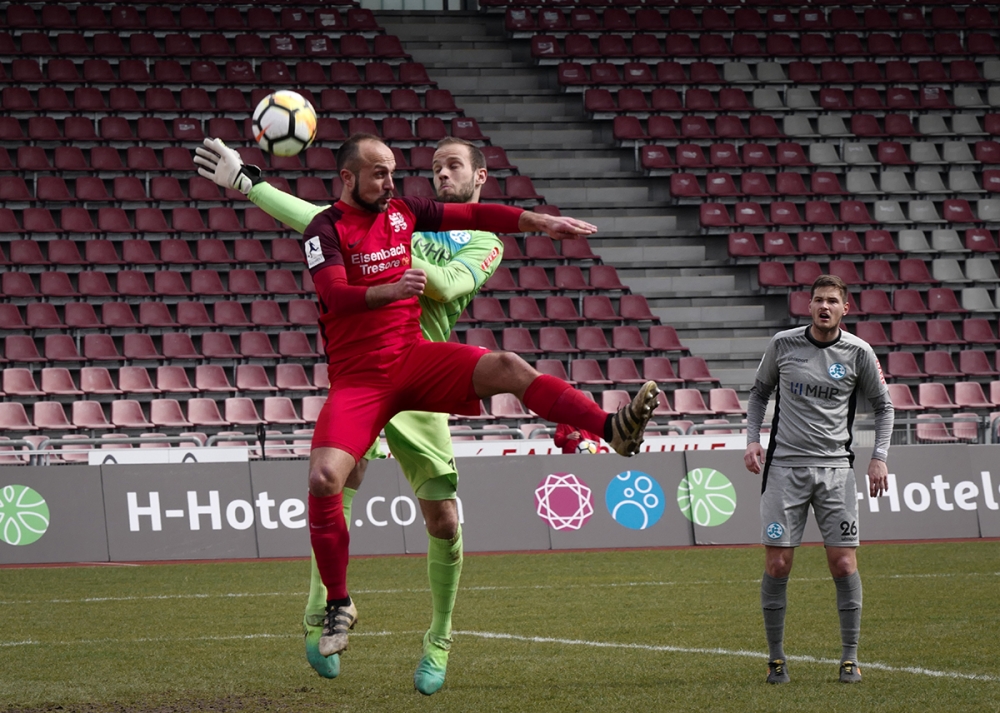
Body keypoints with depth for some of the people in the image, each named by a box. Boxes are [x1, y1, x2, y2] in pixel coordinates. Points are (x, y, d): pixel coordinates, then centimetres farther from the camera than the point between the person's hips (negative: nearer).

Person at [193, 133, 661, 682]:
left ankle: (614, 430, -30)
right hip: (357, 378, -4)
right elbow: (336, 295, -22)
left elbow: (473, 216, 17)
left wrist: (541, 222, 9)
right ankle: (338, 605, -4)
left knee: (506, 368, -22)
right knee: (324, 477, -21)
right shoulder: (326, 229, -6)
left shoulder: (402, 212, 10)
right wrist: (390, 290, -40)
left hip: (413, 356, 4)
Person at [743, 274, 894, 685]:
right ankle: (776, 658, 7)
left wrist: (879, 457, 2)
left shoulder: (858, 353, 0)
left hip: (835, 466, 0)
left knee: (844, 564, -5)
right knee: (777, 565, -4)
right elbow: (759, 392, 15)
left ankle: (850, 657, 6)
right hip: (785, 465, 0)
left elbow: (882, 405, 12)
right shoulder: (783, 344, 1)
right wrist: (752, 439, 2)